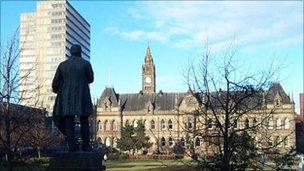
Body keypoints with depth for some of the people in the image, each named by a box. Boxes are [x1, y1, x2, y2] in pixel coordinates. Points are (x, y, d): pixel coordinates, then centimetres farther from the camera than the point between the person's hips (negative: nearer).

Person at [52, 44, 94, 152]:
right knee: (84, 122, 9)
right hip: (82, 98, -1)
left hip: (67, 99, 1)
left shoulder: (62, 65, 5)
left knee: (69, 123, 3)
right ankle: (85, 146, 7)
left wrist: (56, 90, 28)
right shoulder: (86, 64, -2)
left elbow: (55, 83, 8)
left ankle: (72, 147, -4)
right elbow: (90, 79, 8)